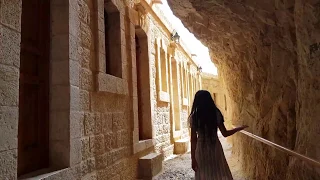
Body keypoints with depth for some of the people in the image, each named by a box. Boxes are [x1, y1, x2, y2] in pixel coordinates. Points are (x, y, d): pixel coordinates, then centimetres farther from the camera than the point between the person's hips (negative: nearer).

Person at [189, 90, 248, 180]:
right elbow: (225, 133, -4)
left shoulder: (194, 117, -8)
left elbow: (193, 139, -9)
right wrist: (240, 128, 12)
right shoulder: (216, 114, -6)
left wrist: (193, 157, -5)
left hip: (201, 149, 0)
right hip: (215, 148, 1)